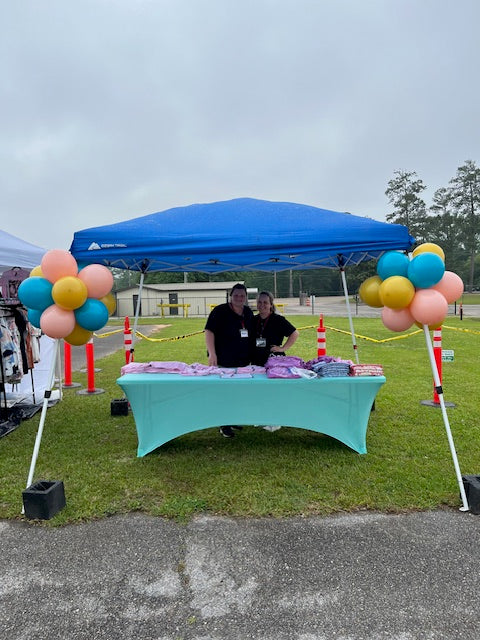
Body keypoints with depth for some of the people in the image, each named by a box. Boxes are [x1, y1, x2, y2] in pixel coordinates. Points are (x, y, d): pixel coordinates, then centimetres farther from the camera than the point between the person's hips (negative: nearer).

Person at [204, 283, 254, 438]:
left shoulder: (249, 313, 10)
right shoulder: (220, 311, -9)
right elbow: (209, 331, -15)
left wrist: (250, 355, 19)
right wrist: (212, 354, -23)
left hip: (243, 361, 7)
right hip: (224, 362, -6)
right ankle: (224, 425, 10)